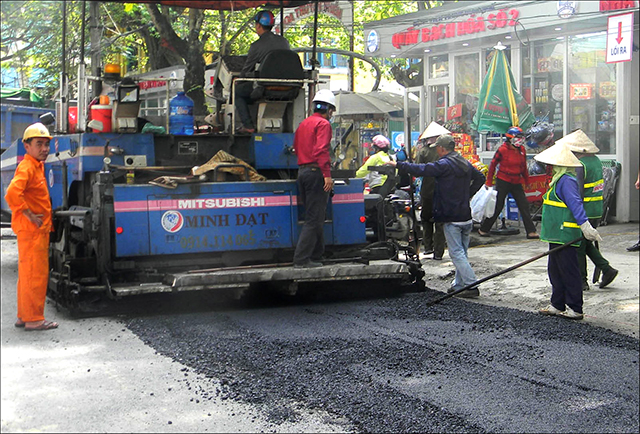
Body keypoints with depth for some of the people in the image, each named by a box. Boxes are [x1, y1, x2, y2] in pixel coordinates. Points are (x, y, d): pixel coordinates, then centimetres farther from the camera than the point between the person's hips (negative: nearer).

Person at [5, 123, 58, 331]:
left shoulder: (37, 166, 15)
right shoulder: (27, 167, -16)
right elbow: (12, 193, -31)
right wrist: (30, 216, -23)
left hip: (39, 229, 10)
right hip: (31, 229, -10)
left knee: (28, 273, 15)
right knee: (36, 273, -6)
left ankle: (24, 316, 23)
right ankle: (33, 319, -1)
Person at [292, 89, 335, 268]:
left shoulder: (303, 124, 19)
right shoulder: (323, 124, -7)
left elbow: (296, 148, 22)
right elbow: (322, 150, -19)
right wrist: (327, 174, -22)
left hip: (302, 171, 9)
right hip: (316, 172, -9)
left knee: (315, 217, 15)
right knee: (314, 218, -8)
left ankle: (316, 256, 18)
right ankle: (301, 259, -12)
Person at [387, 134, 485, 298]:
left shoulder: (444, 164, -14)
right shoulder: (465, 163, 12)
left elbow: (421, 170, -18)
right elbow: (480, 177, 24)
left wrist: (398, 165, -10)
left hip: (451, 218, -8)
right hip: (466, 216, 8)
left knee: (456, 253, -5)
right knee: (461, 252, 14)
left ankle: (471, 285, -9)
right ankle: (459, 284, 20)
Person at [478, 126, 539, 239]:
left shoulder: (522, 150, 6)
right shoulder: (503, 150, -12)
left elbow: (523, 166, 18)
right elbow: (493, 164, -4)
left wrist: (527, 180, 20)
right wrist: (489, 182, -4)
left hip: (516, 182, 6)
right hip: (503, 181, -5)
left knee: (524, 205, 0)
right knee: (497, 206, 0)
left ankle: (531, 231, 3)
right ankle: (483, 229, 14)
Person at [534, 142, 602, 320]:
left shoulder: (567, 180, -16)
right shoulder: (559, 179, 17)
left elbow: (576, 205, -25)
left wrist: (585, 226, -31)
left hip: (566, 235, -11)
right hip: (557, 235, 11)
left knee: (569, 272, -4)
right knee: (555, 270, 15)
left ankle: (575, 309, 2)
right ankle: (558, 305, 23)